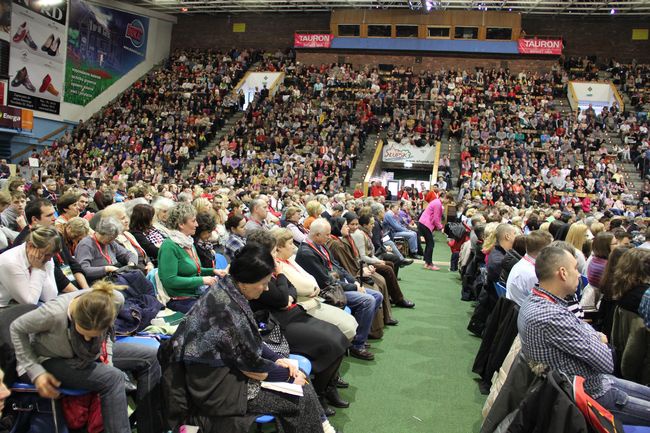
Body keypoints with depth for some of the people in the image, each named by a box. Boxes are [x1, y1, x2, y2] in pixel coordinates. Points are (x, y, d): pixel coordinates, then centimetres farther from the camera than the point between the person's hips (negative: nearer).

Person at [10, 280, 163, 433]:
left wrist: (107, 358, -10)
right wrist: (35, 371, -18)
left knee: (151, 357, -8)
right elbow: (17, 329, -16)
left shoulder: (116, 300, -27)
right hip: (53, 359, -5)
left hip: (92, 353, 5)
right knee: (113, 378, -30)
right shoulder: (54, 313, -38)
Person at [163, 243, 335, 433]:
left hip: (225, 366, 9)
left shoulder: (227, 288, -3)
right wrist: (289, 375, -6)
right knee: (303, 396, -6)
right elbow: (253, 367, -19)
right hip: (217, 386, -9)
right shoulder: (229, 310, -29)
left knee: (300, 378, 6)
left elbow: (251, 339, 9)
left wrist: (277, 358, 2)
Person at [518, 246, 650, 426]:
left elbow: (582, 326, 10)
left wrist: (594, 337, -11)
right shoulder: (551, 316, -34)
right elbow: (606, 363, -25)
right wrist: (599, 342, -5)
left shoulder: (535, 301, -2)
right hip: (591, 395, -9)